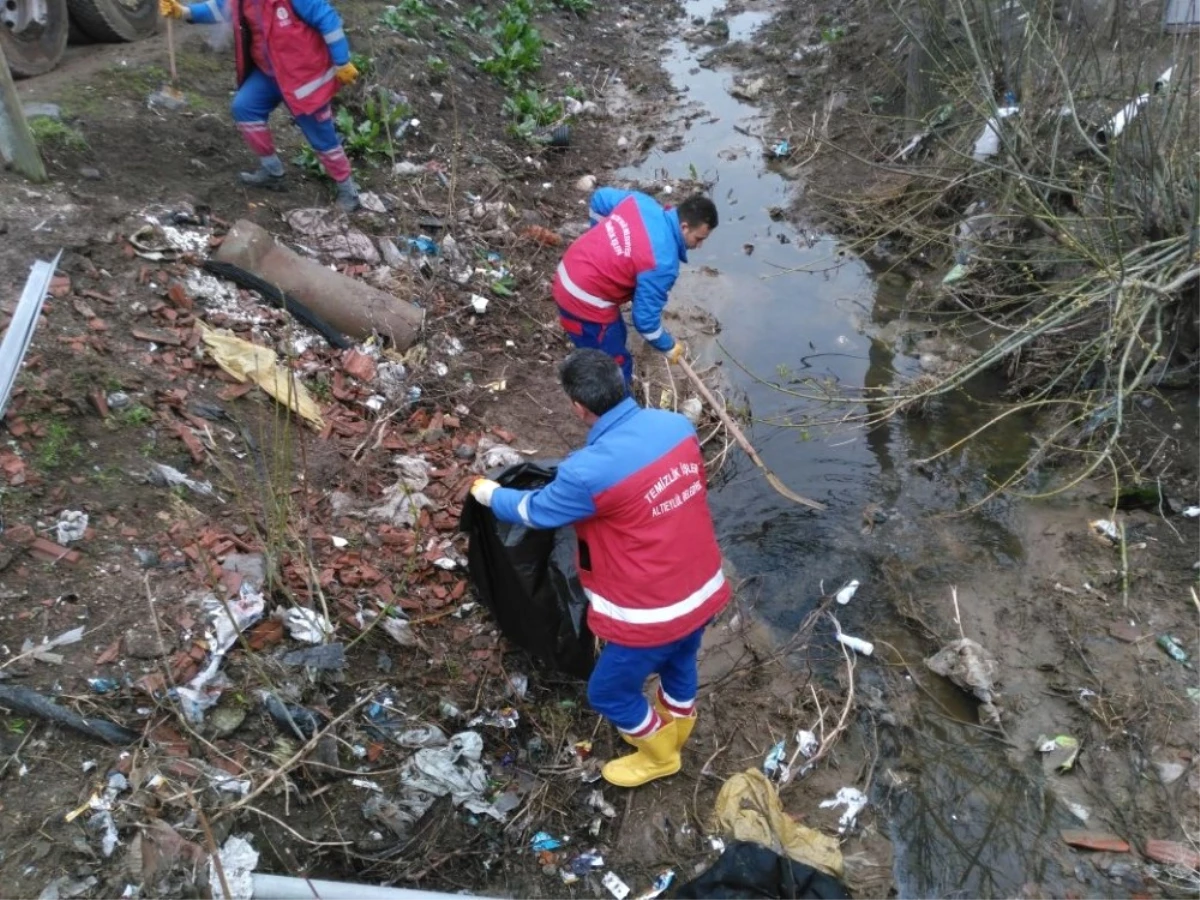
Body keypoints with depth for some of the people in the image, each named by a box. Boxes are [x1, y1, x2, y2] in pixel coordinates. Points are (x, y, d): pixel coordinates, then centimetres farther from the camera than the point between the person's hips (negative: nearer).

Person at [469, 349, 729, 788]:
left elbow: (534, 511, -7)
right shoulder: (676, 425, -9)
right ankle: (672, 734, 62)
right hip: (703, 590, 7)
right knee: (679, 665, 34)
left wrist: (489, 494, 13)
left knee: (609, 693, 22)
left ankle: (659, 755, 47)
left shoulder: (589, 472, -28)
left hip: (651, 613, -7)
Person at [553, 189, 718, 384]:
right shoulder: (662, 262, -26)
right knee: (617, 366, 9)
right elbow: (645, 318, -19)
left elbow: (600, 198, 13)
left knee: (615, 337, 31)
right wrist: (669, 347, -1)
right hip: (585, 302, -9)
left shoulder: (642, 201, -4)